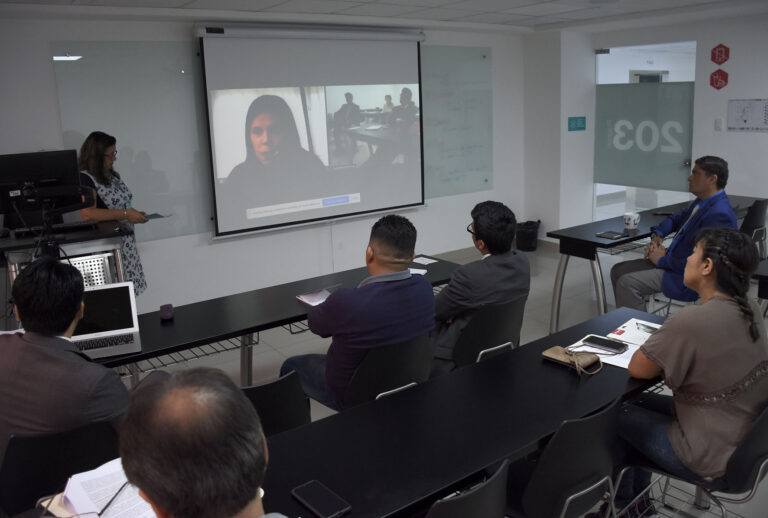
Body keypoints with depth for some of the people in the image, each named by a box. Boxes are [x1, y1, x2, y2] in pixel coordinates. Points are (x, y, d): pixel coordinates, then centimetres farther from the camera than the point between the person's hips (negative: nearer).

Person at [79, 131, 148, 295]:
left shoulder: (112, 175, 14)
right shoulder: (84, 178, -13)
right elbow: (87, 214, -26)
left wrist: (135, 214, 7)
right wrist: (125, 214, -25)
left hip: (126, 243, 8)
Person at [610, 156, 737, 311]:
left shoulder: (719, 214, -23)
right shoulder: (702, 202, 8)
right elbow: (677, 219, 27)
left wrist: (662, 260, -13)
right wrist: (657, 236, 6)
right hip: (672, 261, 10)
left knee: (627, 283, -21)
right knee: (618, 271, 6)